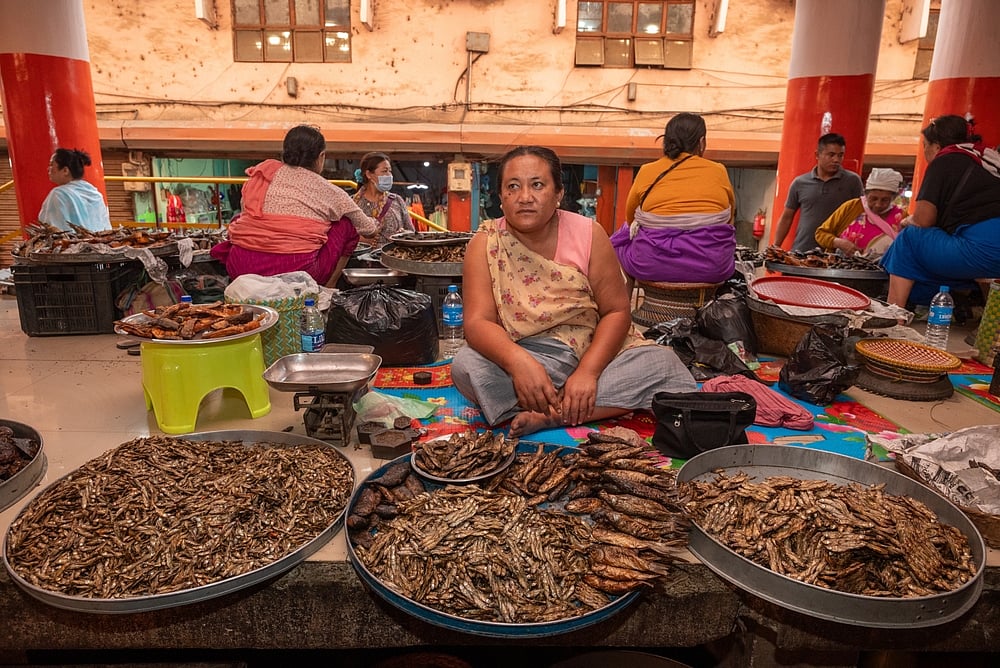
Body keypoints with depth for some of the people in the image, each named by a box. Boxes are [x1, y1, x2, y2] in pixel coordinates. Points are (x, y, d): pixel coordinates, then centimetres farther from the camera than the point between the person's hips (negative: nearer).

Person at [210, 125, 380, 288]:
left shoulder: (260, 174, 13)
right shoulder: (327, 190, 6)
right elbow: (367, 228, 19)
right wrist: (375, 224, 45)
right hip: (295, 271, -3)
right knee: (347, 224, 15)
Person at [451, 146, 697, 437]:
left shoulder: (588, 234, -6)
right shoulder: (485, 244, -7)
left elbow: (616, 311, -8)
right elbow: (477, 321, -17)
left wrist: (587, 371, -24)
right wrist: (519, 362, -38)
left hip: (593, 350, 1)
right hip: (526, 356, -1)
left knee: (663, 364, -23)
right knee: (465, 365, -29)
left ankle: (549, 415, -25)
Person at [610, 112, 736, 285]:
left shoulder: (647, 171, 2)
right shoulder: (718, 171, 5)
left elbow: (630, 216, 15)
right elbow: (729, 217, 18)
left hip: (652, 265, -1)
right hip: (713, 266, 2)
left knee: (620, 238, 27)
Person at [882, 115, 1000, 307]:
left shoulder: (944, 161, 4)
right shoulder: (977, 164, 27)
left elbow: (923, 220, -1)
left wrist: (908, 222, 20)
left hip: (983, 248, -7)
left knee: (909, 237, 10)